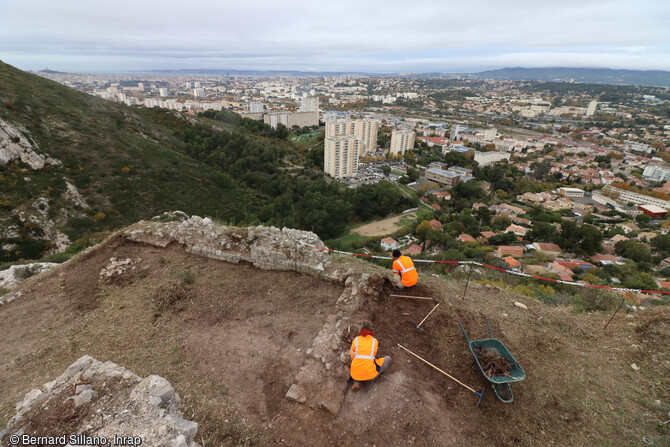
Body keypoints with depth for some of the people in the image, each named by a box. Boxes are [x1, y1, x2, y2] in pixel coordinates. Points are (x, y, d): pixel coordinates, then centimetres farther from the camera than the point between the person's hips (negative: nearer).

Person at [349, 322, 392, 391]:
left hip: (356, 375, 1)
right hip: (370, 374, -1)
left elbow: (352, 357, 14)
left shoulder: (355, 340, 6)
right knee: (388, 359, 21)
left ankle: (357, 382, 10)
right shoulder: (375, 341, 4)